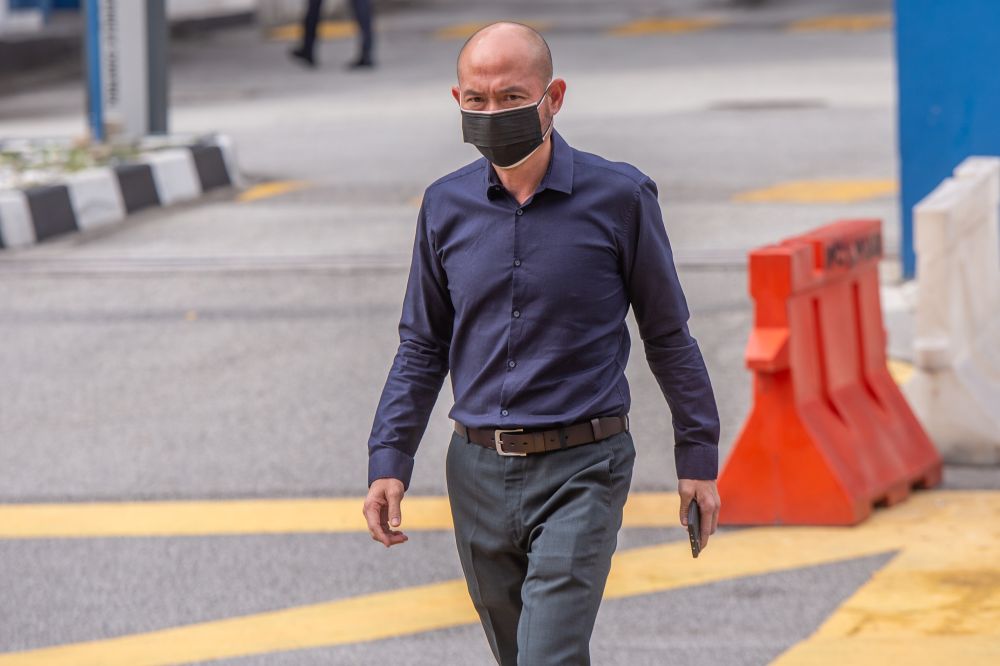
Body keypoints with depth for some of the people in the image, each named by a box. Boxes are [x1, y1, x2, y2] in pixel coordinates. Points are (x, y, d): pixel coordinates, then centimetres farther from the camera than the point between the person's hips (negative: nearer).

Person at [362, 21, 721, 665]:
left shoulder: (618, 196, -6)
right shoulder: (446, 207, 4)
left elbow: (668, 335, 3)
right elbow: (423, 346, 13)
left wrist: (698, 457, 3)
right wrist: (388, 461, 4)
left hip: (581, 469, -4)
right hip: (479, 470, 4)